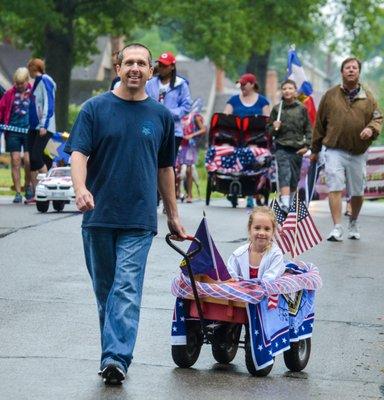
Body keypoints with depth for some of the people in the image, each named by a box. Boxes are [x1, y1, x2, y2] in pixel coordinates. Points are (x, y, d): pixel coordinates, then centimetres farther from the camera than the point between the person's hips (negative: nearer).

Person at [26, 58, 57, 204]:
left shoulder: (45, 81, -8)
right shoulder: (37, 82, 18)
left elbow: (49, 104, -16)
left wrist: (44, 125, -22)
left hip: (44, 127, -9)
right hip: (34, 126, 9)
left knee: (36, 157, -15)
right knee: (32, 159, 4)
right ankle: (36, 194, 5)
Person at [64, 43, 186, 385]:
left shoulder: (161, 116, 8)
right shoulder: (96, 109, 2)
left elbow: (165, 168, 16)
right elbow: (79, 152, -7)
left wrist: (173, 216, 19)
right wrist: (81, 188, -26)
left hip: (139, 219, -1)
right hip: (99, 216, 1)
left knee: (127, 290, -11)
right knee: (104, 290, 10)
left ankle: (116, 358, -18)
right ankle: (114, 355, 22)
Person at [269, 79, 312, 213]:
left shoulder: (301, 109, 4)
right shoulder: (277, 109, 3)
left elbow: (308, 129, 9)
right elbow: (269, 131, 11)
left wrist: (306, 145, -1)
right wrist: (274, 128, -11)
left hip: (297, 149, 2)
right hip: (282, 148, -2)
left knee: (294, 178, 7)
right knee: (284, 175, -18)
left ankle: (290, 203, 21)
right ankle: (284, 203, -28)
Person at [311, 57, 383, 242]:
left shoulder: (367, 97, 7)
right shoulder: (330, 95, 5)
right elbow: (319, 124, 9)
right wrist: (315, 150, 11)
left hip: (358, 152, 2)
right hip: (335, 151, -2)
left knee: (357, 192, 11)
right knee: (335, 188, -13)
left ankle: (353, 224, 32)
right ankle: (337, 228, -15)